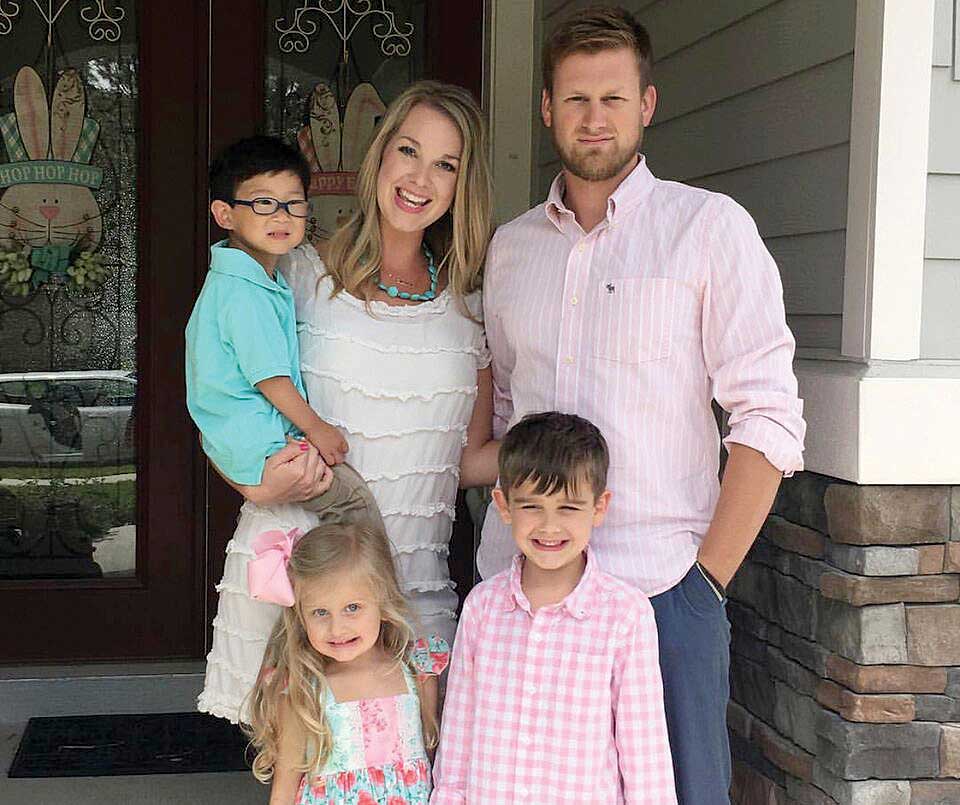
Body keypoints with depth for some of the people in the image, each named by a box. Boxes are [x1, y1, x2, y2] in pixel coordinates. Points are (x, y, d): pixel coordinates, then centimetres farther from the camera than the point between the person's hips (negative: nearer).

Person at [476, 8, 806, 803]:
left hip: (659, 587, -4)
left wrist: (706, 580, -11)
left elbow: (769, 420, -7)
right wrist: (513, 528, 8)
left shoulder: (710, 228, -2)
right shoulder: (510, 246, 12)